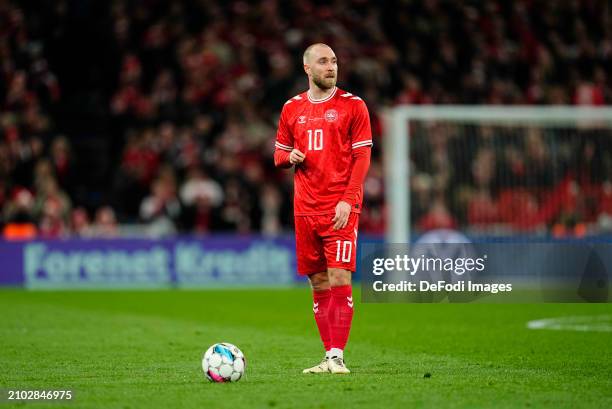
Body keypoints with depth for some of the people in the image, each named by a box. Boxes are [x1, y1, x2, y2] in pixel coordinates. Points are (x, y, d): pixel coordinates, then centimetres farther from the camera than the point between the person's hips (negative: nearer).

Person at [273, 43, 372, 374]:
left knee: (339, 279, -12)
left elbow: (362, 157, -3)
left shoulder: (352, 106, 1)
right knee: (318, 283, 5)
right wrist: (289, 157, -4)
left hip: (341, 209, -4)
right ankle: (329, 357, 11)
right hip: (305, 209, 4)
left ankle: (337, 356, -11)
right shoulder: (292, 108, 12)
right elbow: (279, 153, 22)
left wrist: (347, 201, -14)